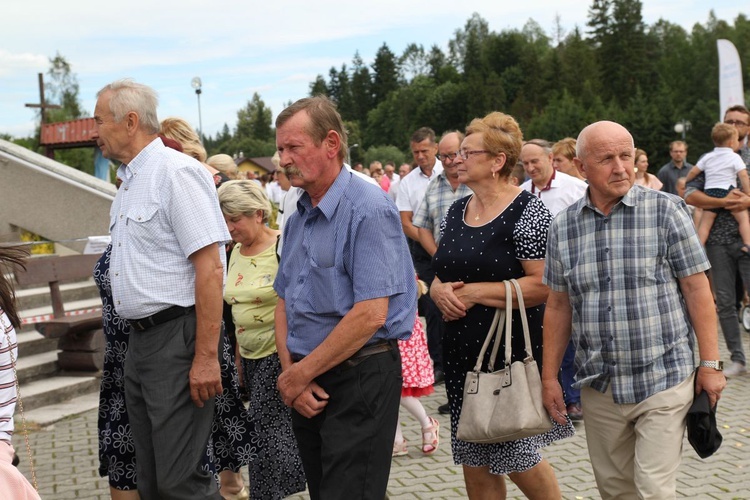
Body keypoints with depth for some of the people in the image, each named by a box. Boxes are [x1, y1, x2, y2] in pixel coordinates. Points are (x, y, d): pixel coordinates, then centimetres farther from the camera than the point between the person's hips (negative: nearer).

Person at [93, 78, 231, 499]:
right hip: (141, 339, 10)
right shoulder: (129, 181, 16)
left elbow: (210, 266, -20)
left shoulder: (176, 172, -13)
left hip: (178, 337, -10)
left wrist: (206, 357, -23)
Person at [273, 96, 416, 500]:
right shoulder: (297, 219, 11)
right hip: (306, 384, 8)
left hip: (359, 377, -8)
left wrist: (301, 373, -14)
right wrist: (290, 374, -2)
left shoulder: (368, 210, -16)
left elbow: (371, 315, -22)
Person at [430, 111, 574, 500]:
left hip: (513, 353, -7)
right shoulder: (456, 212, 10)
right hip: (463, 352, 7)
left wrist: (473, 292, -18)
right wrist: (441, 291, -7)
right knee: (475, 465, 12)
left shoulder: (526, 210, -12)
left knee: (519, 460, 4)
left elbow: (544, 284, -20)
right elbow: (440, 276, 17)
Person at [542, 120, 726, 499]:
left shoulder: (666, 210, -5)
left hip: (663, 381, -3)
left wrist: (710, 364, -6)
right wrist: (549, 376, 9)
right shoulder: (563, 226, 4)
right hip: (598, 388, 4)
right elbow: (558, 307, 10)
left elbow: (697, 289, -4)